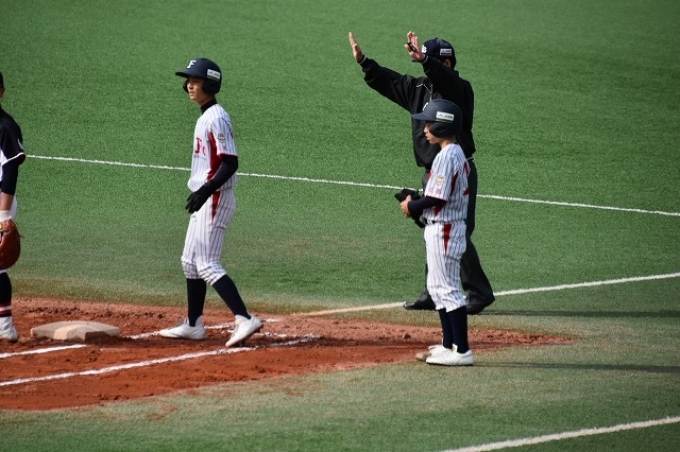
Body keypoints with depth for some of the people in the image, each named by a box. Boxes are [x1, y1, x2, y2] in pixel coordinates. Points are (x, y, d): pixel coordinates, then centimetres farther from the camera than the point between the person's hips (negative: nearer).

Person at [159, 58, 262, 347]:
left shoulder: (217, 118, -15)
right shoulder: (204, 117, 15)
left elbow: (230, 163, -22)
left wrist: (206, 190, -28)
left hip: (215, 199, -11)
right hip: (204, 200, 11)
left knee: (207, 264, -15)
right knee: (190, 261, 16)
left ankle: (244, 319, -21)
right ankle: (193, 325, 24)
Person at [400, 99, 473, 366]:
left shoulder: (447, 156, -19)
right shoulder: (457, 154, 12)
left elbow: (437, 197, -24)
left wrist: (412, 206, -9)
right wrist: (416, 205, 9)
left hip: (443, 230, -11)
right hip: (445, 227, 11)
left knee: (448, 288, -8)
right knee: (437, 287, 18)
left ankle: (462, 351, -8)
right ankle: (449, 345, 24)